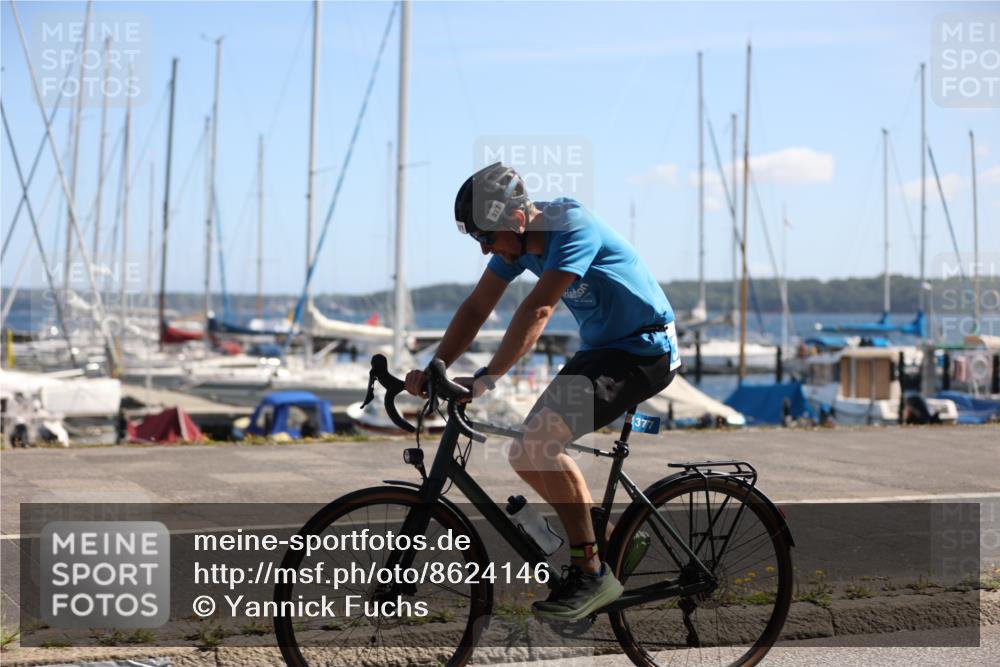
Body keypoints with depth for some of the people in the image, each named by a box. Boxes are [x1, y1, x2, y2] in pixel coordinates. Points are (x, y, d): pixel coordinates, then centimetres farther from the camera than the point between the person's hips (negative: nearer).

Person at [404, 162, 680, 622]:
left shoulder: (572, 227, -25)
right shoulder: (515, 239, 0)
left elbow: (537, 311, -33)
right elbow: (476, 308, 0)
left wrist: (485, 379, -38)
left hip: (644, 351, -9)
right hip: (600, 348, 9)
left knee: (538, 442, -24)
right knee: (529, 455, 7)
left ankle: (591, 574, -16)